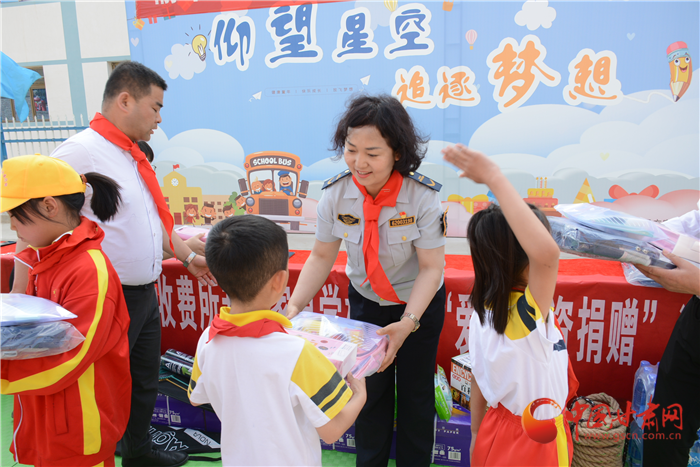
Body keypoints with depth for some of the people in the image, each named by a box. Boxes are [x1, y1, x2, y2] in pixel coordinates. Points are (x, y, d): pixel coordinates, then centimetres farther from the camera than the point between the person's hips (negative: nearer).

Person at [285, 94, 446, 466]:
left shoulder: (422, 197, -27)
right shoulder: (336, 194, -19)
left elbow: (431, 267, -22)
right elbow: (321, 257, -8)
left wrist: (408, 322, -33)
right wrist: (295, 305, -20)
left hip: (419, 302, -2)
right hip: (365, 300, 2)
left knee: (415, 390, 12)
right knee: (369, 388, 16)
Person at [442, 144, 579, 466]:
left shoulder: (482, 311, -9)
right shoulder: (529, 312, -32)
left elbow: (478, 379, 1)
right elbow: (547, 252, -52)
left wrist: (477, 434, 14)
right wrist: (494, 178, -48)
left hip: (498, 429, 6)